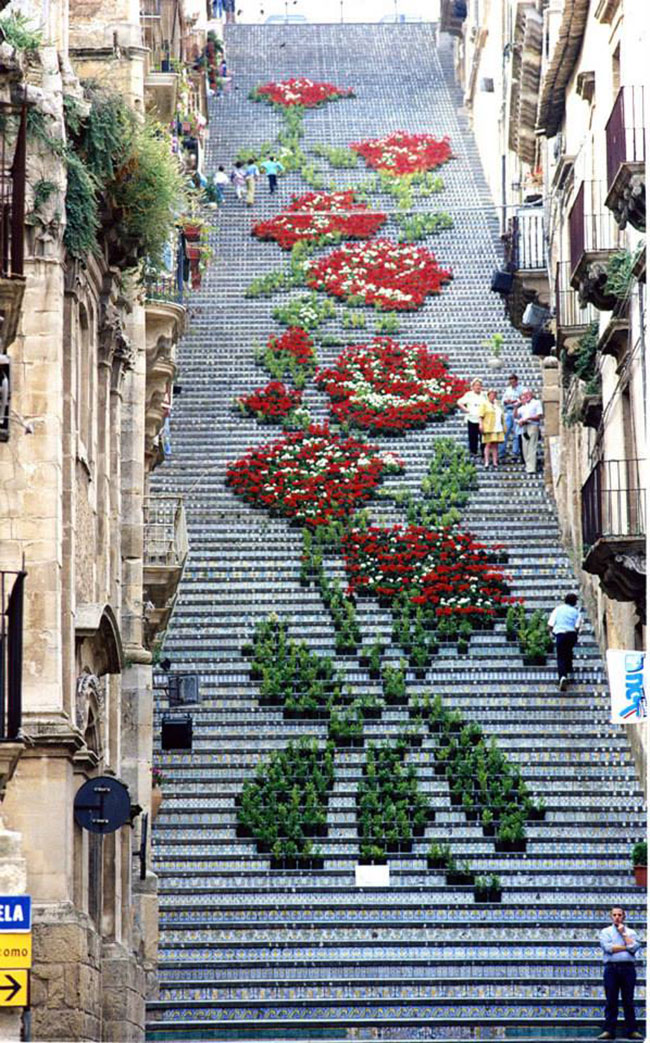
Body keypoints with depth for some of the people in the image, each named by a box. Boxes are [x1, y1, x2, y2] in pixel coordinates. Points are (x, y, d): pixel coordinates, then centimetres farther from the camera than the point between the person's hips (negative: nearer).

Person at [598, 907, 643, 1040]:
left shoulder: (631, 932, 14)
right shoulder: (606, 932, 11)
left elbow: (634, 948, -4)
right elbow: (608, 948, -6)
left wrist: (623, 933, 1)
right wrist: (626, 947, -2)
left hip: (628, 968, 1)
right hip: (611, 968, -1)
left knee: (628, 1001, 0)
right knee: (611, 1001, -3)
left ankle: (631, 1030, 1)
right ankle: (609, 1031, -3)